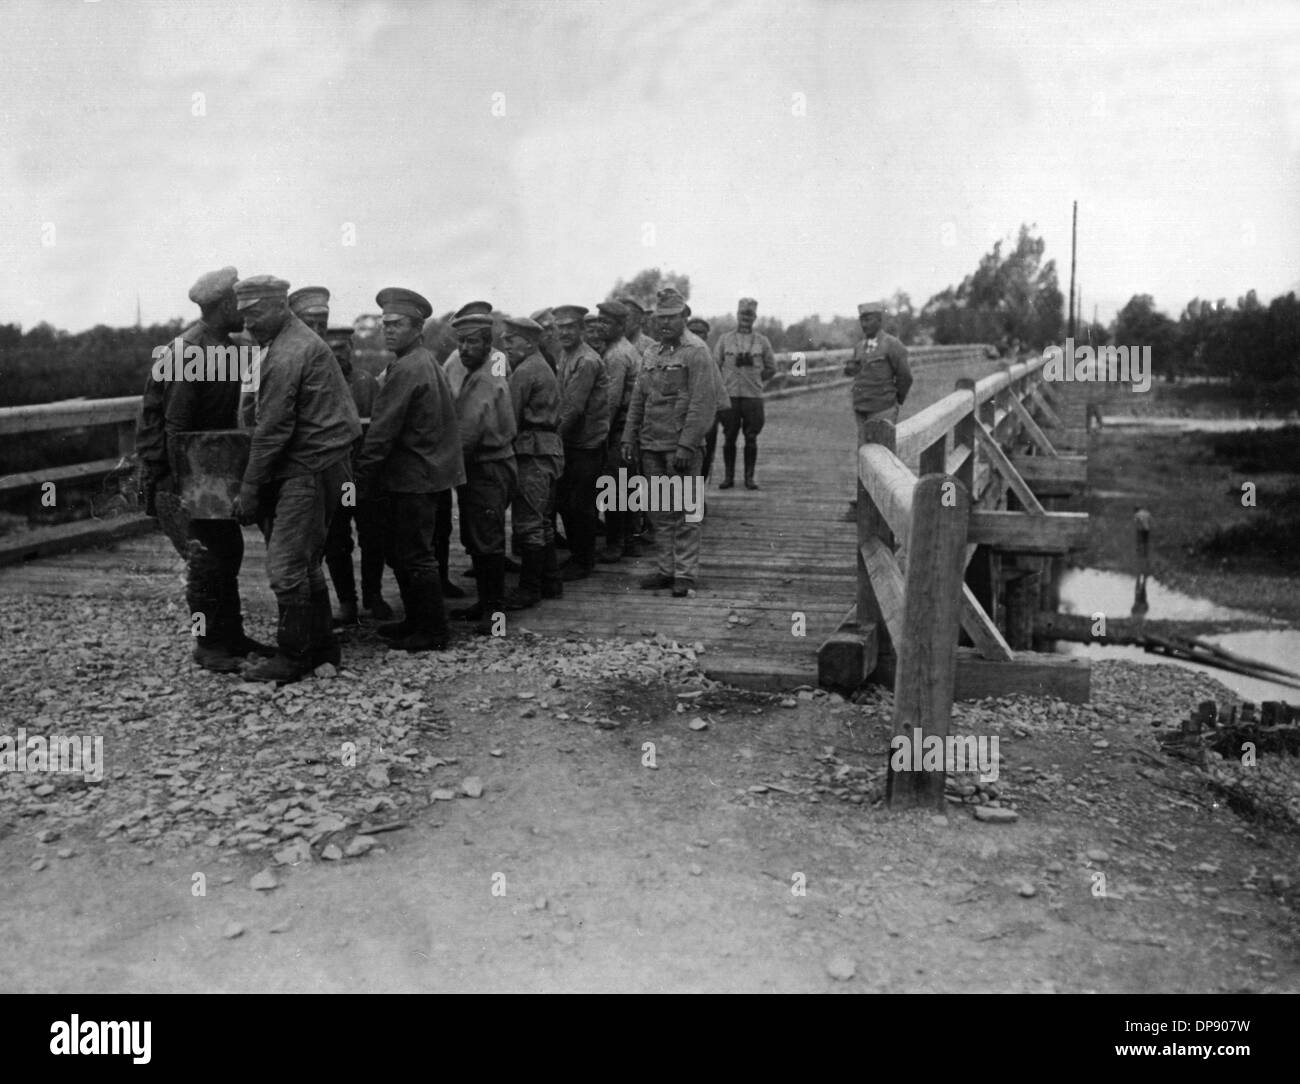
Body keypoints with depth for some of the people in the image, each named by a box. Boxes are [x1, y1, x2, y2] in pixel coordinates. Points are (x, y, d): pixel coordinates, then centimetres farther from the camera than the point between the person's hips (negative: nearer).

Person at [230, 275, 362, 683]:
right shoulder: (301, 340, 17)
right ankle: (321, 645, 24)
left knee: (286, 565, -7)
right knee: (305, 562, 16)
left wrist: (250, 490, -12)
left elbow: (272, 429, -17)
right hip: (312, 466, 10)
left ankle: (294, 656, 0)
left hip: (309, 469, -10)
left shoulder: (287, 355, -16)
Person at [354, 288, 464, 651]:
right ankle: (416, 620, 28)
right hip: (427, 473, 10)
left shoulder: (406, 369, -18)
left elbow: (383, 431, -19)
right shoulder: (427, 363, 14)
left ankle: (434, 631, 8)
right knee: (400, 552, 18)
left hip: (413, 478, -10)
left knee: (414, 556, -2)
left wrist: (362, 481, -15)